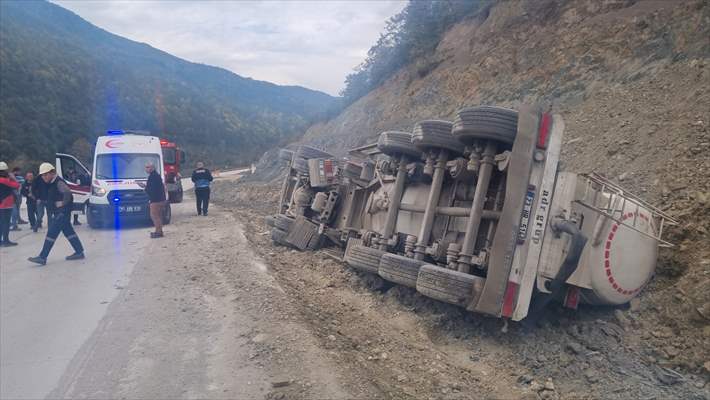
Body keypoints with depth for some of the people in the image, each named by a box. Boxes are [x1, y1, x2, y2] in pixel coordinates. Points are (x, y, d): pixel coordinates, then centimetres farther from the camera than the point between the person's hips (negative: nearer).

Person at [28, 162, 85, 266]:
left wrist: (64, 203, -22)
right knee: (68, 232, 14)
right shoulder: (51, 184, 13)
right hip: (58, 212, 11)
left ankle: (42, 257, -7)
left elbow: (67, 192, -35)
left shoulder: (58, 183, -17)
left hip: (62, 212, -11)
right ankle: (79, 252, 20)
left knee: (51, 233, -9)